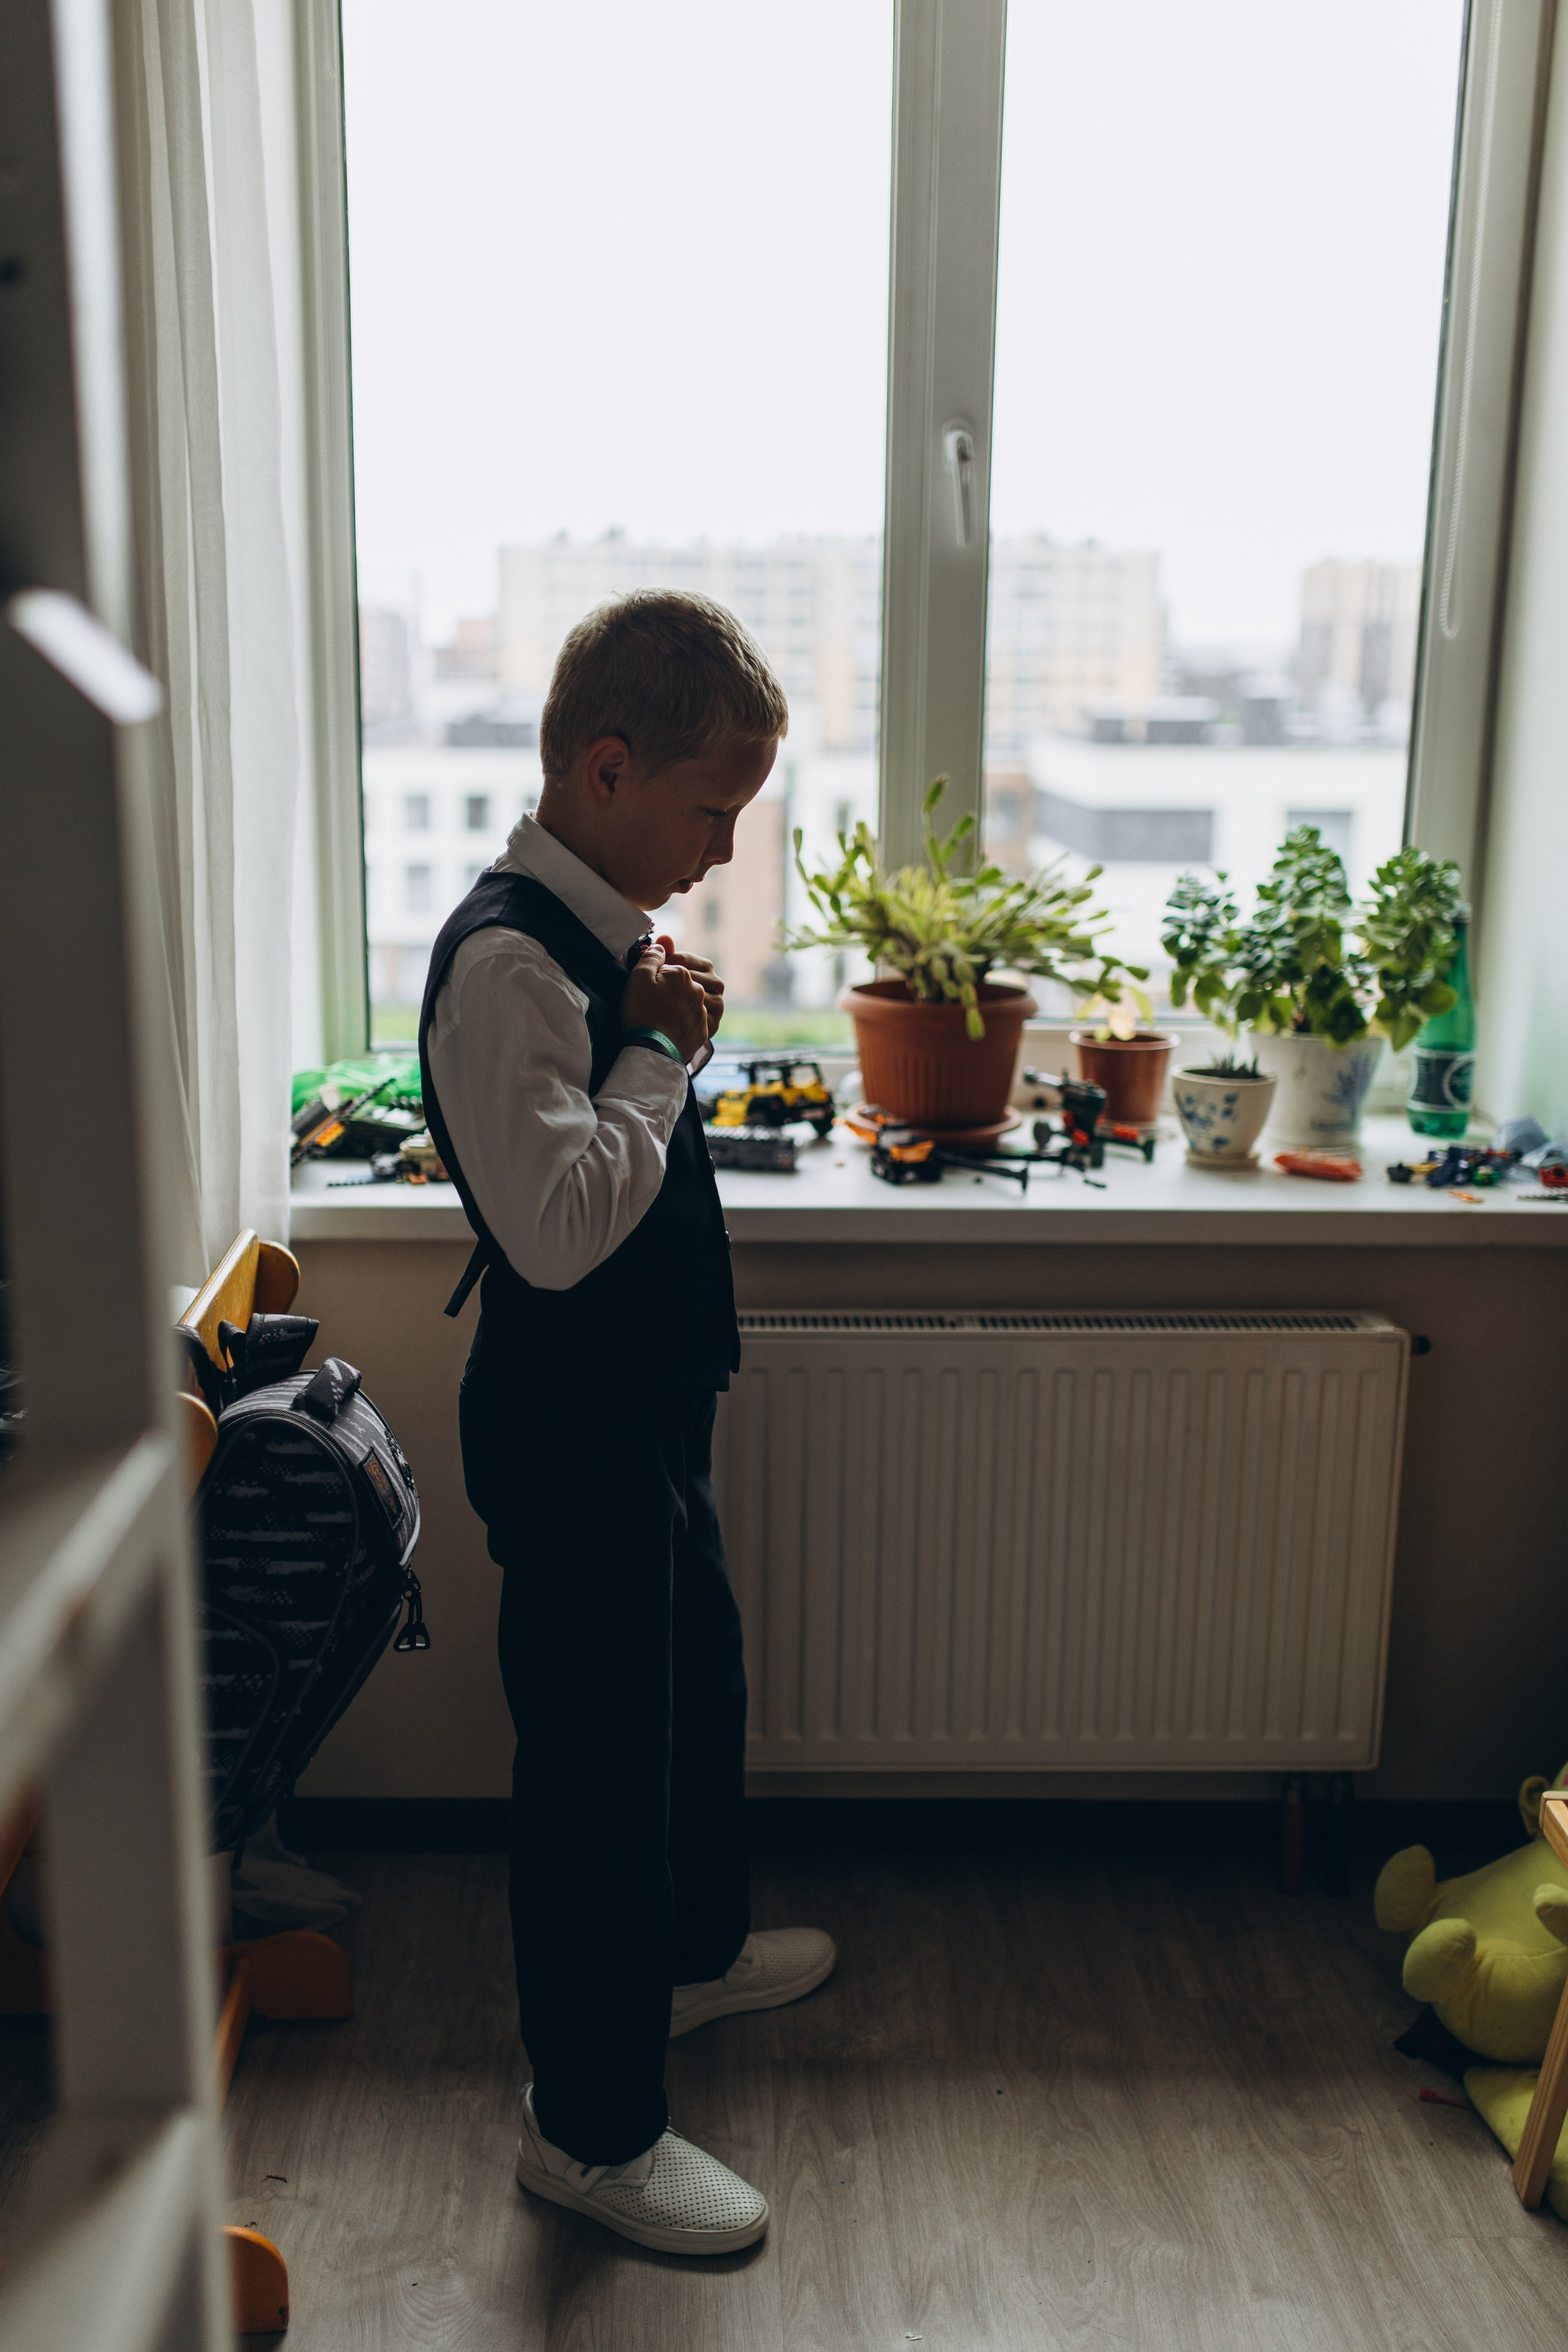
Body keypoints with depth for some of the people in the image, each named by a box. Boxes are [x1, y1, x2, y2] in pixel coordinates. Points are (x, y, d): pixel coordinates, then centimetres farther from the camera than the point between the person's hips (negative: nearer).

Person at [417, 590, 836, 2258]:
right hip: (571, 1441, -10)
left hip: (648, 1413, 10)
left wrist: (665, 1034, 2)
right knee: (598, 1765, 5)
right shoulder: (504, 958, -25)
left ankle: (694, 1951, 51)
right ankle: (590, 2131, 26)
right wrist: (663, 1049, -23)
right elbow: (560, 1222, -33)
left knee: (697, 1693, 26)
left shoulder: (598, 930, 6)